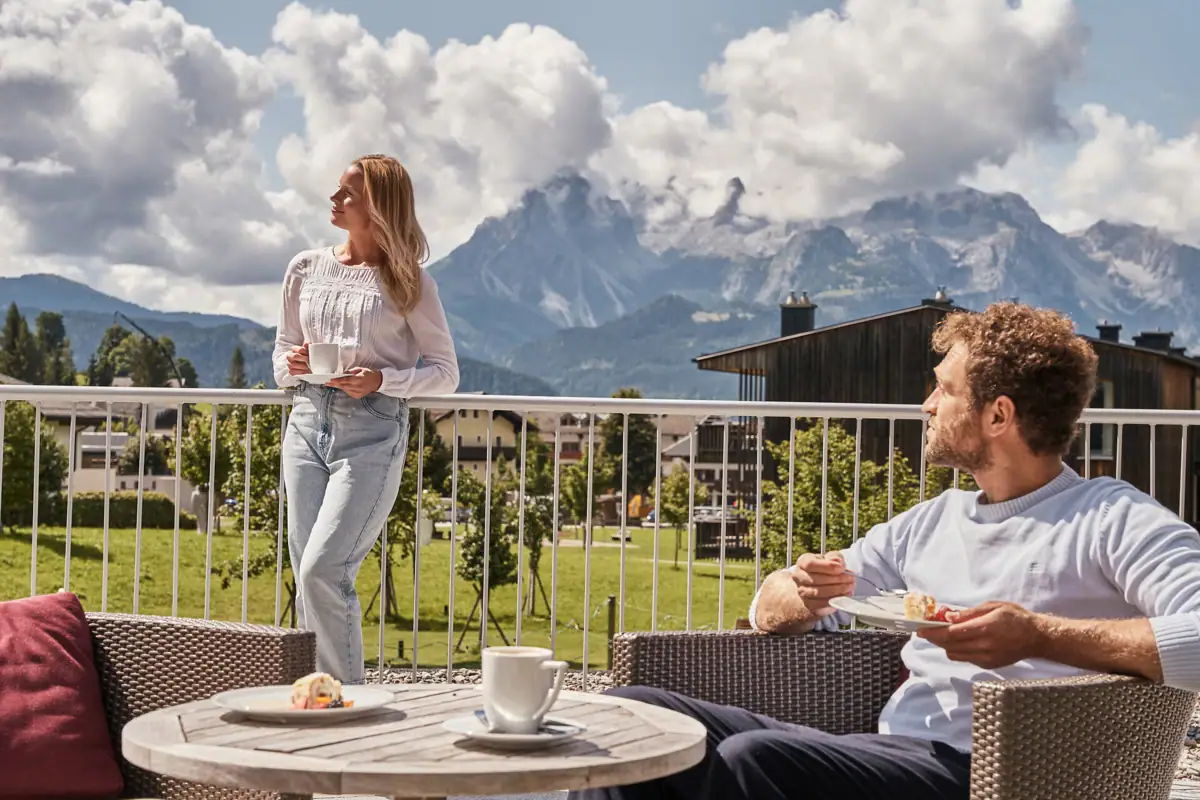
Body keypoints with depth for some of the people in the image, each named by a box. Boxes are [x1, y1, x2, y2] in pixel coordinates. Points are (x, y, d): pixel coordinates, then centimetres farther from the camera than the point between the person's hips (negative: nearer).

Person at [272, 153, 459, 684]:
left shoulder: (407, 281, -1)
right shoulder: (306, 269, 12)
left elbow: (445, 372, 2)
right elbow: (282, 353, 19)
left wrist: (381, 380, -14)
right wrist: (291, 365, -5)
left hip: (373, 431, -5)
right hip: (308, 423, 5)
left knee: (321, 570, -16)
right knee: (308, 576, 3)